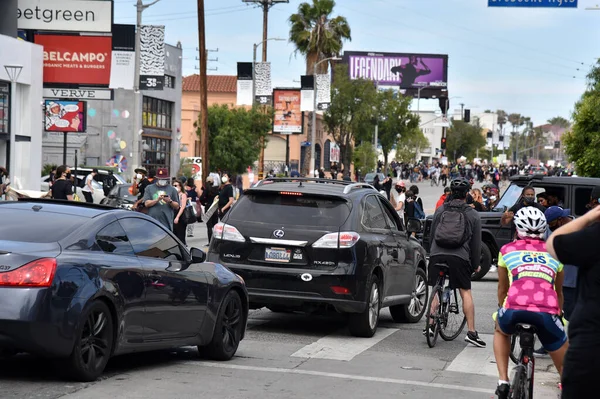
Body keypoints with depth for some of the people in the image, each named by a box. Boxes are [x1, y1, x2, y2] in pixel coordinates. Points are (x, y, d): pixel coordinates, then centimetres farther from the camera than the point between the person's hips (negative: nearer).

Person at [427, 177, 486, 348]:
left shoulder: (440, 210, 13)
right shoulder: (473, 215, 7)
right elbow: (476, 242, 9)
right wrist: (475, 264, 18)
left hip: (437, 255, 2)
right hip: (459, 257, -2)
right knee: (466, 292, 3)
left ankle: (430, 325, 10)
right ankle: (471, 332, -1)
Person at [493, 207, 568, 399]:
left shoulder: (507, 250, 22)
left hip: (514, 310, 0)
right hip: (547, 313, 0)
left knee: (500, 331, 36)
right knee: (566, 367, 19)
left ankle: (503, 382, 22)